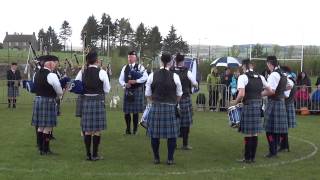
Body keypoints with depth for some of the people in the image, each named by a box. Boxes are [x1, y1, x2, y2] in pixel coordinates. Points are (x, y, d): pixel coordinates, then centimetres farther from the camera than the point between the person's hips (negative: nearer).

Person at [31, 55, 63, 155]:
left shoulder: (37, 74, 9)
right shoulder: (51, 76, -15)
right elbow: (59, 92, -10)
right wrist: (56, 96, 13)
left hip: (37, 100, 8)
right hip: (48, 101, -8)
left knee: (40, 126, 14)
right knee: (48, 127, -1)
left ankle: (40, 147, 21)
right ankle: (45, 150, 4)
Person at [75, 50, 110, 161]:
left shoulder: (82, 73, 1)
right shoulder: (101, 72, -9)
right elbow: (107, 90, -4)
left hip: (85, 101, 4)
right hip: (98, 101, -4)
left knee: (87, 130, 10)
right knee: (97, 130, 4)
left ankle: (88, 154, 15)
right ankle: (95, 155, 7)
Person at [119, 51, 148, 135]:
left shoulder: (140, 67, -1)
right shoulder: (125, 68, 11)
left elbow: (145, 77, -13)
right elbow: (121, 79, 12)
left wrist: (135, 81, -18)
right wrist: (125, 84, -8)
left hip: (137, 91, -3)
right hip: (127, 91, 4)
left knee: (136, 111, 0)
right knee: (127, 111, 4)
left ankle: (135, 129, 10)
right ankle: (128, 129, 17)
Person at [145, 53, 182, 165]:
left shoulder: (152, 76, -3)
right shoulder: (175, 76, -5)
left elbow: (148, 94, 2)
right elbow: (179, 94, 4)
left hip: (155, 107, 1)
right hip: (171, 108, -1)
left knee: (155, 134, 9)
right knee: (171, 134, 6)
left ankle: (156, 158, 15)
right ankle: (170, 159, 8)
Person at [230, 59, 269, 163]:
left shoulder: (243, 77, -9)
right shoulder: (260, 77, 10)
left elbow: (241, 94, -21)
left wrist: (235, 102, -3)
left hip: (248, 106, -6)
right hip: (259, 106, 6)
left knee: (248, 134, 0)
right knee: (255, 133, 12)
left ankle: (247, 158, 6)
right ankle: (253, 157, 18)